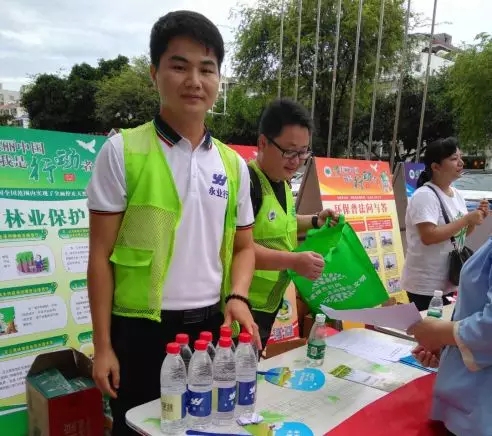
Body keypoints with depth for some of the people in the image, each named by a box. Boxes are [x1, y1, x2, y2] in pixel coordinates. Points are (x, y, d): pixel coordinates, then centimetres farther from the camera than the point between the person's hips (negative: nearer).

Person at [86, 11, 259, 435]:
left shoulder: (234, 165, 4)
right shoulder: (123, 151, -7)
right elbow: (101, 254, -6)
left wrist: (237, 296, -7)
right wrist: (102, 345, -6)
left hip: (210, 325, 4)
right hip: (141, 329, -3)